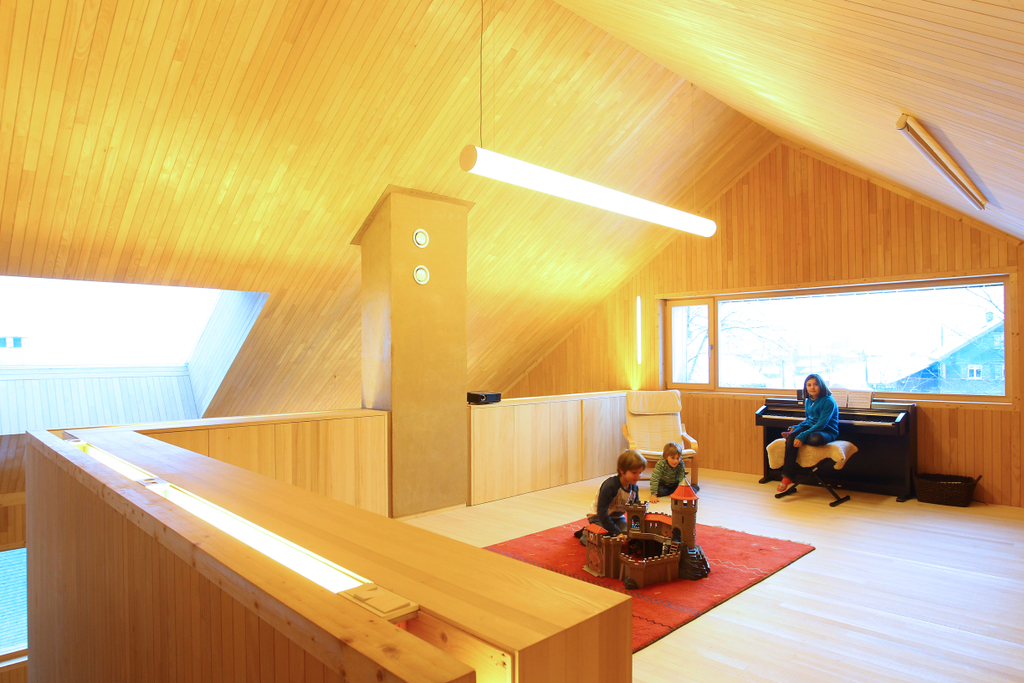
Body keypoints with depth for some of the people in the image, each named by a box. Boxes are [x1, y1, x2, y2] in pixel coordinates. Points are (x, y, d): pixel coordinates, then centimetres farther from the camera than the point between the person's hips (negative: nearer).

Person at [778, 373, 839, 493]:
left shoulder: (829, 401, -13)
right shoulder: (808, 401, 11)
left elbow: (821, 424, -22)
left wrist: (802, 436, -31)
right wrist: (796, 427, 4)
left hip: (827, 431, -6)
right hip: (810, 427, 6)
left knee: (815, 439, -43)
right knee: (791, 437, -27)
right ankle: (788, 478, -30)